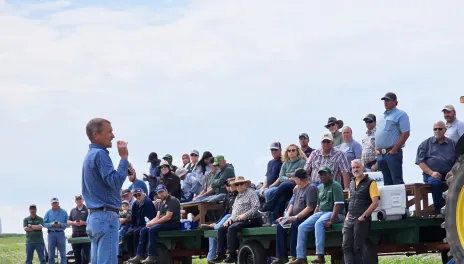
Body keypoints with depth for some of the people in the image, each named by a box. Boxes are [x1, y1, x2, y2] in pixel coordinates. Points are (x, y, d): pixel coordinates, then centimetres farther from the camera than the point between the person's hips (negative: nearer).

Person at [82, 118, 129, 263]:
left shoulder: (89, 155, 19)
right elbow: (115, 182, -19)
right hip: (106, 217, -10)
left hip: (94, 217, 10)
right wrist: (124, 157, -14)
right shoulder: (99, 154, -11)